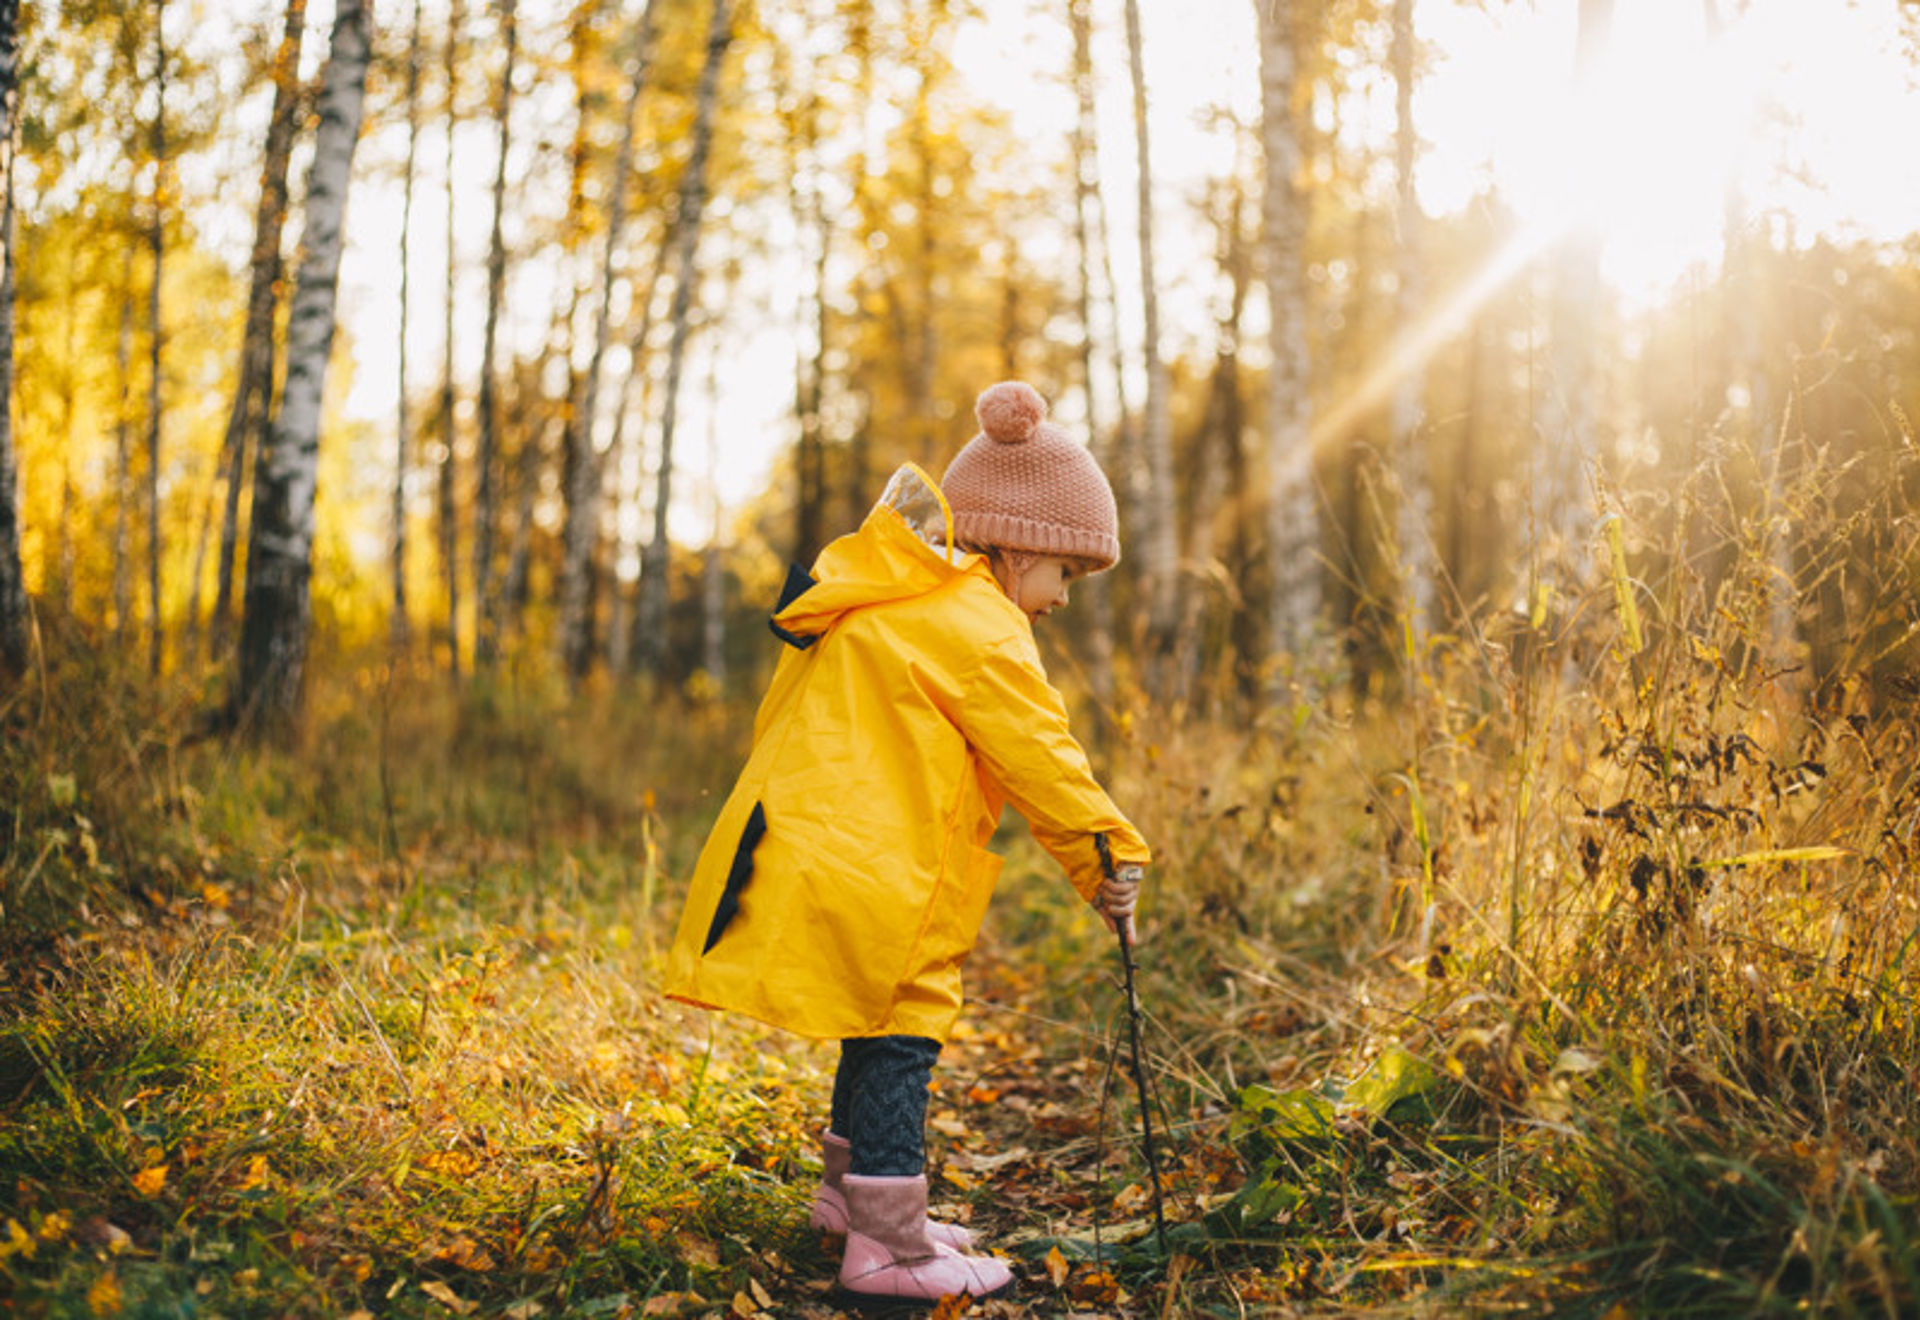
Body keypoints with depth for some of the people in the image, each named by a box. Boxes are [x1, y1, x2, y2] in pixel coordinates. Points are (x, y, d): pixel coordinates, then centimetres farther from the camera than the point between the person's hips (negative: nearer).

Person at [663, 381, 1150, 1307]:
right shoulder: (976, 627, -10)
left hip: (802, 841, 10)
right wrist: (1108, 859, 0)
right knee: (896, 1038, -4)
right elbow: (1041, 759, -9)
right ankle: (889, 1249, 0)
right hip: (866, 874, -10)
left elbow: (780, 721, 24)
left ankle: (849, 1192, 35)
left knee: (882, 1032, 21)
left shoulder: (872, 603, 20)